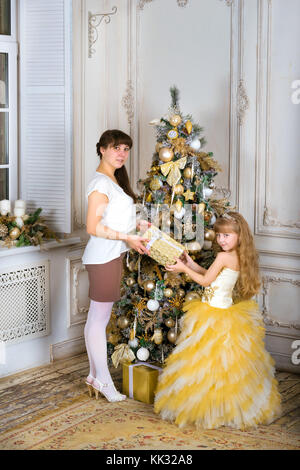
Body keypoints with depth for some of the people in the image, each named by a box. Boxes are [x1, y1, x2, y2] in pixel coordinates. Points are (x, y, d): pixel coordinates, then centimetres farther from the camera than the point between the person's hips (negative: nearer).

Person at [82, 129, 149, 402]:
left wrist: (136, 235, 16)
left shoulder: (114, 180, 16)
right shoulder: (101, 183, -15)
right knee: (100, 318, -2)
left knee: (98, 318, 14)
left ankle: (96, 375, 21)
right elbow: (93, 227, -20)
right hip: (103, 257, -10)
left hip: (112, 255, 10)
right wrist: (127, 237, -19)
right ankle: (102, 379, 5)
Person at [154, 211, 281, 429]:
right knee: (228, 361, 14)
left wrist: (184, 268, -1)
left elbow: (206, 281, -11)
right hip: (226, 310, 9)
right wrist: (191, 264, 14)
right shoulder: (239, 258, 6)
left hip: (214, 314, -9)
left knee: (205, 359, 0)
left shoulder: (224, 257, -19)